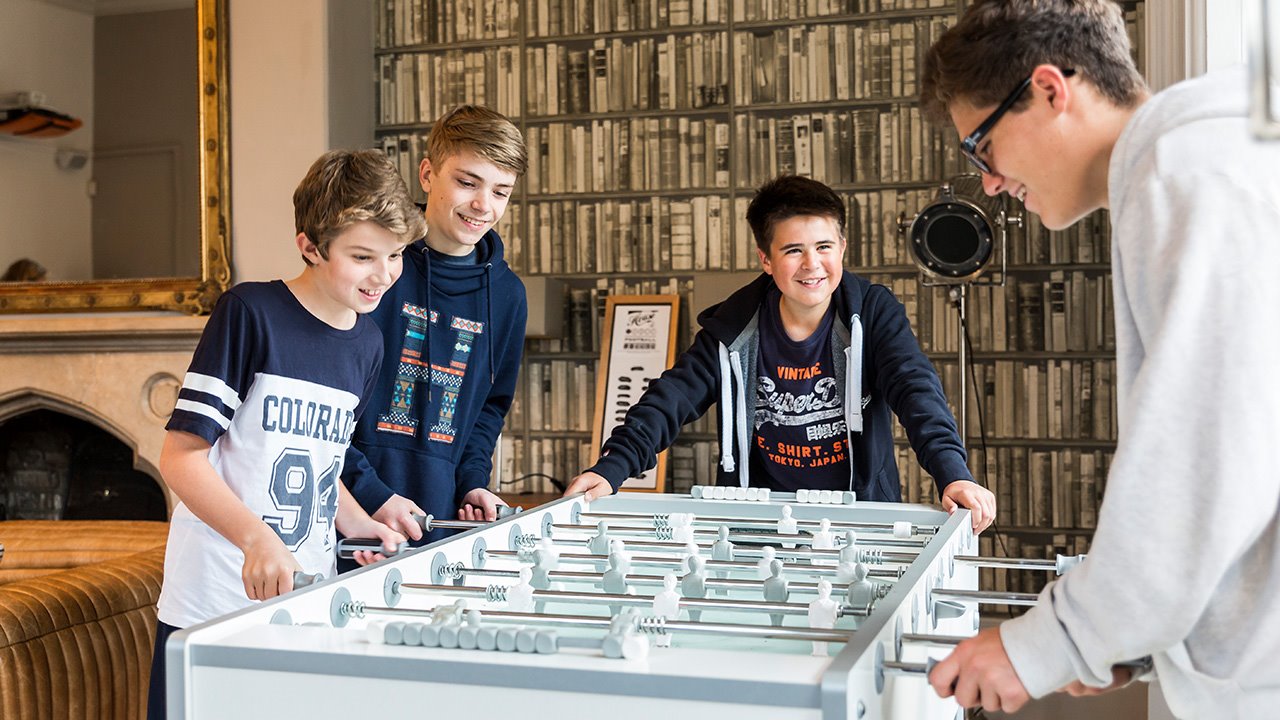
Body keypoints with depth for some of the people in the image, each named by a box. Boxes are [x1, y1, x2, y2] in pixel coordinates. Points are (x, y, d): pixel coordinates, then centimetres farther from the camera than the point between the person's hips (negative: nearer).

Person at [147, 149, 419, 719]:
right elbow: (181, 456, -13)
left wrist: (356, 522, 5)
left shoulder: (367, 342, 8)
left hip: (308, 602, 6)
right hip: (216, 603, -5)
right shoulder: (249, 313, -11)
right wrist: (256, 537, -26)